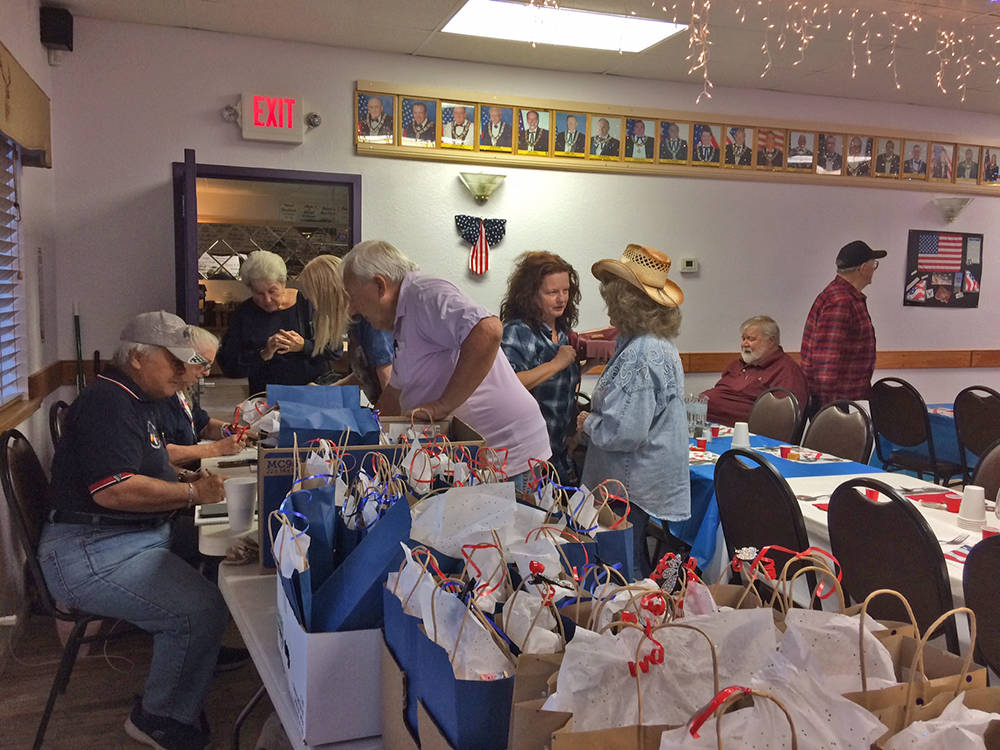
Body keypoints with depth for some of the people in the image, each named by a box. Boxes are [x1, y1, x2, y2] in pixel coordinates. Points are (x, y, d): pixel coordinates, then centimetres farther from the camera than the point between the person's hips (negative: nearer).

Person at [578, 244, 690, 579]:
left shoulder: (640, 354, -23)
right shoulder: (660, 344, 9)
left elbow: (624, 431, -26)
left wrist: (588, 422, -8)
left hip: (634, 487, -10)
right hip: (648, 484, 10)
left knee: (626, 570, 2)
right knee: (636, 564, 19)